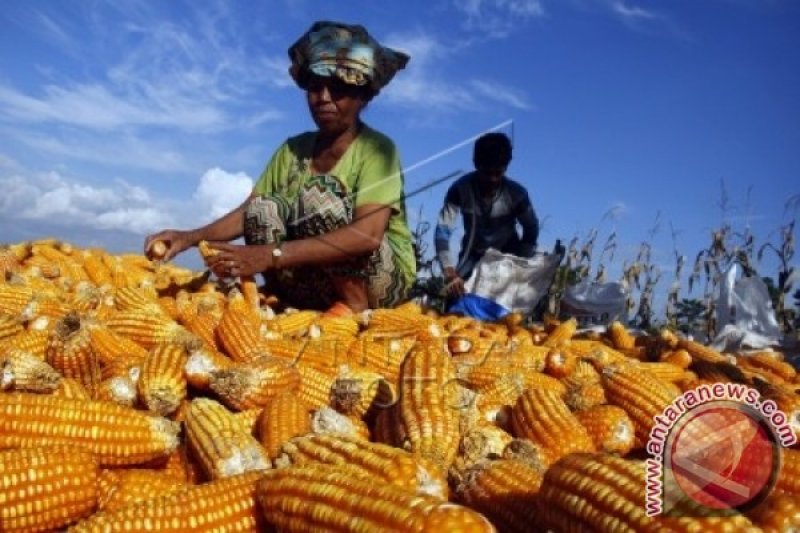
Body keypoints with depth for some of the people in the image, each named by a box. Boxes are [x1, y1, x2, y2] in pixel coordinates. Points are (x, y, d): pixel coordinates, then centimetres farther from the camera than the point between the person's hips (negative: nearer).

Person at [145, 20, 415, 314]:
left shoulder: (378, 149, -12)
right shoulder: (291, 149, 6)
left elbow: (368, 235, -28)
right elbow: (250, 212, 4)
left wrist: (271, 255, -35)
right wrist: (190, 237, -16)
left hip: (385, 279, -4)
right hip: (319, 285, 5)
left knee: (318, 193, -25)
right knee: (263, 207, -17)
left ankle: (353, 304, -16)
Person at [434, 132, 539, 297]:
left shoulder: (516, 193, -25)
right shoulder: (461, 188, -26)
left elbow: (531, 231, -8)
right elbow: (442, 231, -29)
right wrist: (450, 275, -40)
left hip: (507, 254, 0)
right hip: (473, 253, 1)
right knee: (452, 295, -16)